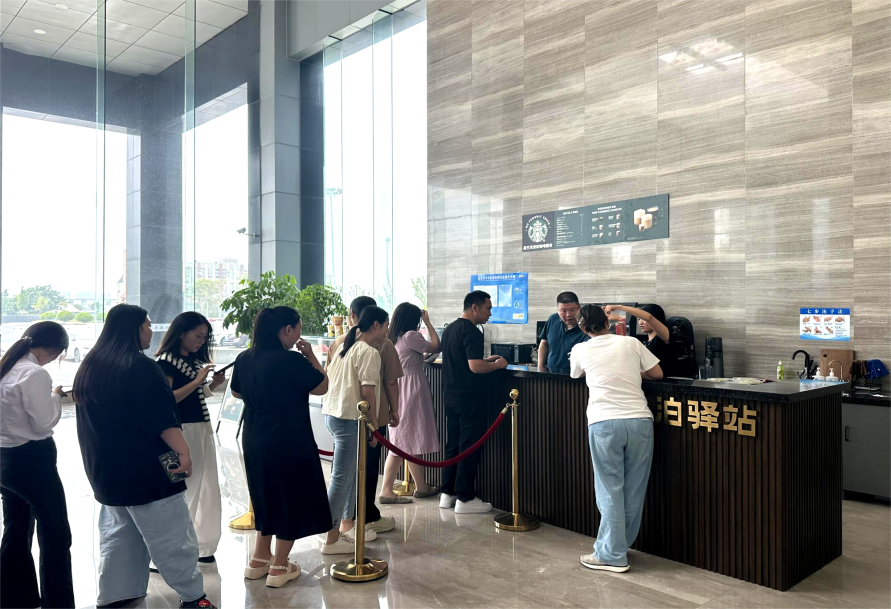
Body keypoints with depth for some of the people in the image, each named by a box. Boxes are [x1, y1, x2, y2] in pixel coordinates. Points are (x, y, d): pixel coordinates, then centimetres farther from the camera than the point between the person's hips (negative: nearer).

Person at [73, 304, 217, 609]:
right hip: (145, 466, -8)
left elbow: (89, 417, 20)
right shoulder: (141, 366, -18)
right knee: (170, 534, 0)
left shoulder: (88, 367, 9)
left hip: (105, 466, 9)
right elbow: (162, 417, -23)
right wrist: (183, 451, -21)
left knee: (118, 532, 19)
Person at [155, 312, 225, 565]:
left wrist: (214, 384, 1)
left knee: (207, 489, 10)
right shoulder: (166, 361, -8)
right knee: (182, 488, -1)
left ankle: (202, 545, 20)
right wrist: (196, 381, -21)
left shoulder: (196, 360, 13)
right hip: (181, 430, -8)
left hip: (203, 429, 8)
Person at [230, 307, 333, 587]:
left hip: (254, 442, 7)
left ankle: (259, 560, 33)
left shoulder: (244, 359, 0)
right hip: (289, 443, -7)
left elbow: (237, 393, 17)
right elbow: (321, 387, -9)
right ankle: (279, 568, 19)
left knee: (268, 497, 23)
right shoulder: (291, 360, -22)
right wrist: (310, 356, -2)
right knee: (290, 500, 9)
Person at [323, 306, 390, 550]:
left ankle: (346, 523, 31)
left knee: (350, 473, 20)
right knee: (341, 478, -3)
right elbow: (368, 392, -18)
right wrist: (373, 425, -9)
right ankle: (330, 538, 4)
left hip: (332, 413, 10)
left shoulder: (344, 346, 14)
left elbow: (328, 379, 19)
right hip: (350, 419, -9)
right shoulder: (369, 352, -13)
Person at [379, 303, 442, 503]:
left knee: (402, 443, 11)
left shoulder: (393, 338, 9)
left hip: (398, 391, 8)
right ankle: (421, 487, 15)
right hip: (412, 391, -8)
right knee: (414, 441, 3)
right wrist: (427, 322, 2)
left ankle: (386, 490, 13)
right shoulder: (410, 336, -14)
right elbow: (436, 346, -5)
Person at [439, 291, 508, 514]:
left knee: (452, 445, 14)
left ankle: (447, 493, 21)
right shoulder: (472, 332, -17)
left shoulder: (449, 329, 12)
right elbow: (475, 367, -26)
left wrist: (487, 359, 17)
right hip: (469, 399, -9)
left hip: (451, 396, 9)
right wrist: (498, 364, -9)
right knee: (469, 449, -1)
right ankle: (465, 498, 5)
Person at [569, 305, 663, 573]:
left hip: (604, 423, -2)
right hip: (639, 420, 2)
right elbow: (657, 373, 16)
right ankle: (619, 545, 24)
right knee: (634, 490, 12)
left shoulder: (580, 350, 9)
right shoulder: (630, 343, 10)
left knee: (610, 491, 4)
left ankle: (612, 555, 7)